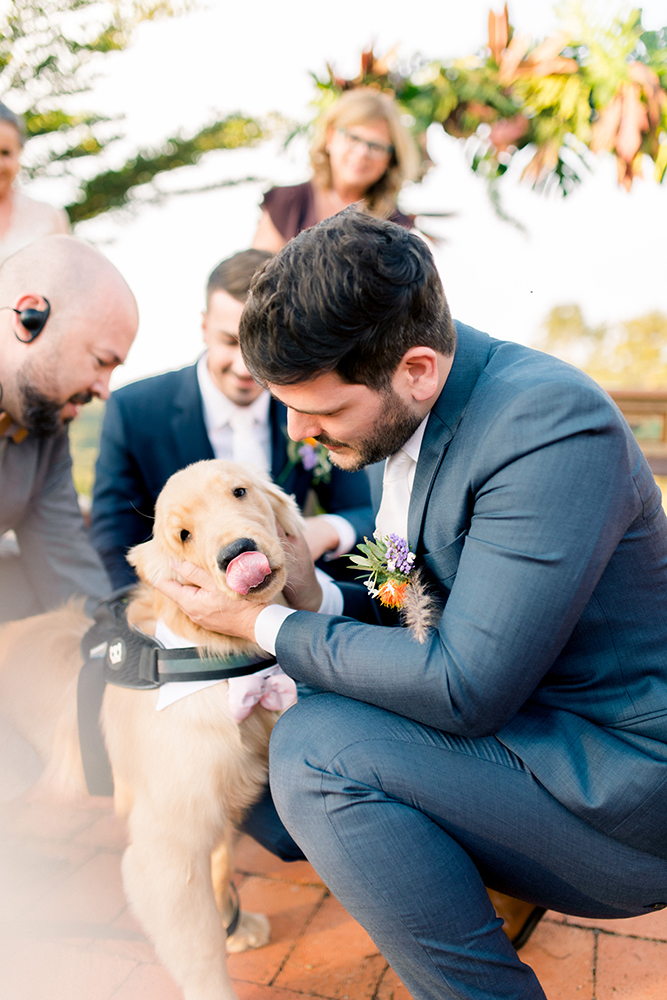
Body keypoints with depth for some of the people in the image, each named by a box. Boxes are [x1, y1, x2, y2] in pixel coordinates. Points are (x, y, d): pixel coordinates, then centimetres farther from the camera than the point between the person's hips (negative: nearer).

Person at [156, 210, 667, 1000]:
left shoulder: (551, 424, -26)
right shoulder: (405, 419, 0)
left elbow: (465, 689, -28)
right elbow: (416, 604, 12)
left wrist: (266, 625, -17)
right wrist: (318, 600, -8)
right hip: (515, 721, 9)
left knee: (316, 747, -23)